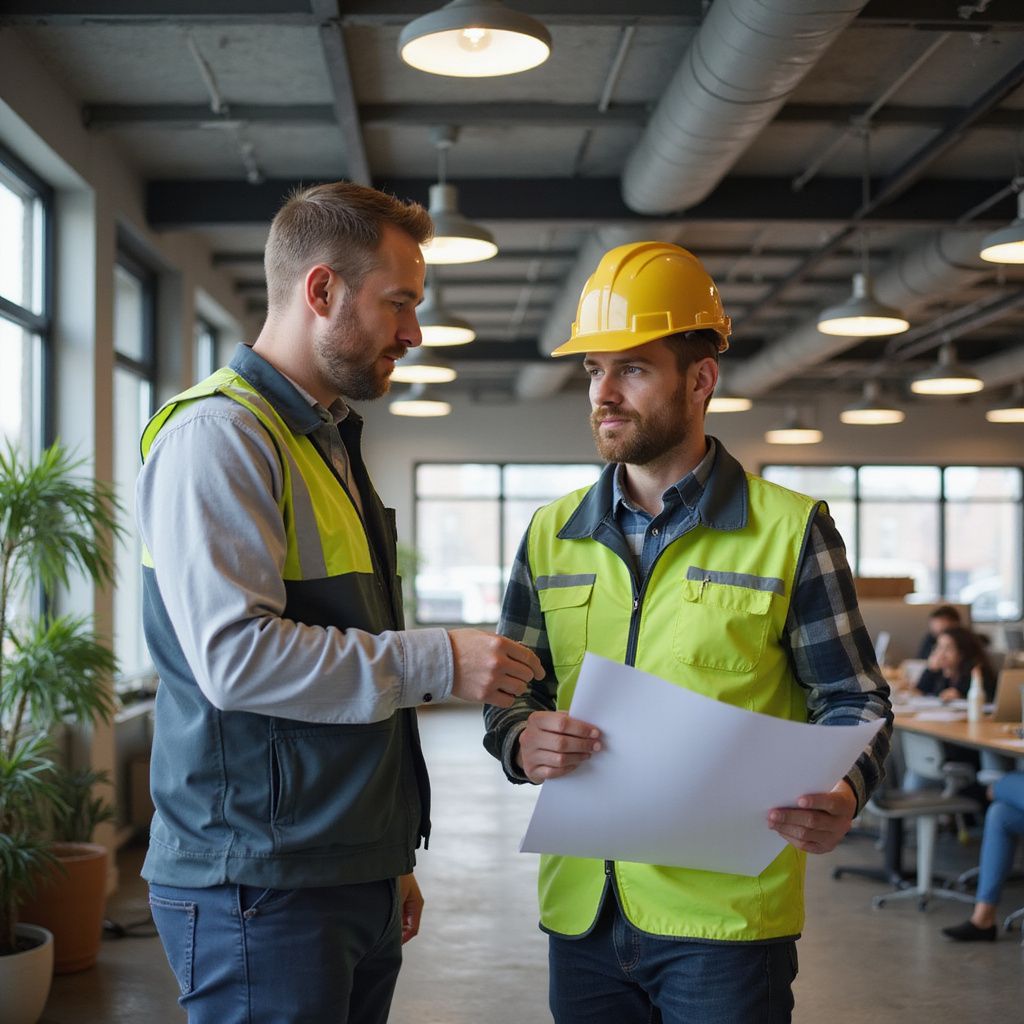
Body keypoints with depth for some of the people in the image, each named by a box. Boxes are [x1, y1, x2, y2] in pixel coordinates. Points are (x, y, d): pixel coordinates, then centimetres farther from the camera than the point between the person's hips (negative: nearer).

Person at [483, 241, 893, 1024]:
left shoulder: (790, 529, -2)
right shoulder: (552, 534, 9)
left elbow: (853, 701, 0)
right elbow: (510, 694, 12)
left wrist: (839, 796, -20)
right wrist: (521, 740, -11)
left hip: (728, 912, -3)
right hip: (581, 909, 4)